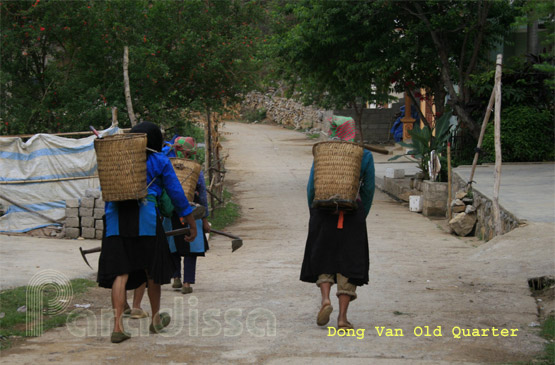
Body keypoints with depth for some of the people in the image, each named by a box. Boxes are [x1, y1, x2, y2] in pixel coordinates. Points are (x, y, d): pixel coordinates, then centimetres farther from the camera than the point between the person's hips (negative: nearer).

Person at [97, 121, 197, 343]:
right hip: (145, 217, -3)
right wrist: (191, 223, 14)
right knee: (152, 268, 15)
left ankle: (117, 326, -12)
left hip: (117, 217, 3)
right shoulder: (159, 161, 6)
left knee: (120, 272, -1)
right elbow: (176, 194, 8)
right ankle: (156, 320, 29)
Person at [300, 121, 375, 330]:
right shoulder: (365, 156, 1)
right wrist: (362, 215, 12)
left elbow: (311, 187, -2)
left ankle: (325, 299, -8)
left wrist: (313, 215, 9)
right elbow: (368, 189, 1)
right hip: (352, 214, 0)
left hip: (324, 212, 0)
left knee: (323, 259, 16)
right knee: (348, 264, 5)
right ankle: (342, 316, -2)